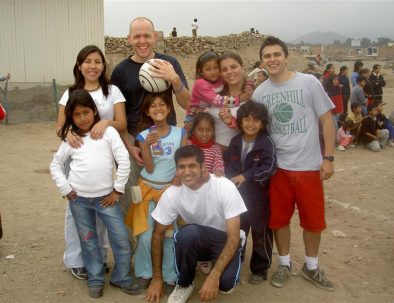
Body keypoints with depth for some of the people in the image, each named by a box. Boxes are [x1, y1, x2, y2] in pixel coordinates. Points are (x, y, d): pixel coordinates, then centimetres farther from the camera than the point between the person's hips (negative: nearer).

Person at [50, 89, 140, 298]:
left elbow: (124, 161, -6)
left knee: (121, 239, 0)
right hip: (79, 198, 2)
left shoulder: (108, 132, -2)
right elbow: (55, 165, 14)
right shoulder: (70, 138, 6)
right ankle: (95, 279, 27)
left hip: (105, 197, -1)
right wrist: (65, 188, 1)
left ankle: (121, 277, 20)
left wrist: (117, 190, -7)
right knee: (88, 240, 11)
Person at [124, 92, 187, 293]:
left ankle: (170, 277, 12)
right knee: (147, 236, -3)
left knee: (170, 236, -3)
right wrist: (147, 145, -23)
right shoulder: (144, 136, -4)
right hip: (149, 189, 0)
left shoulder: (180, 133, -2)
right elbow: (149, 168, -9)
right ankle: (144, 274, 17)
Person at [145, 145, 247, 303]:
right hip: (194, 241, 2)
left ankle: (213, 263, 7)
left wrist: (214, 276, -34)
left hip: (226, 240, -2)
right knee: (188, 233, -35)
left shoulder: (225, 187, -26)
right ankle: (184, 284, -6)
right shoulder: (172, 194, -18)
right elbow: (158, 234, -7)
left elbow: (234, 236, -25)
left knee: (226, 282, -32)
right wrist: (157, 278, -5)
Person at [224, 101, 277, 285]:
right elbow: (227, 163, 8)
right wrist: (231, 179, -10)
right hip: (237, 194, 5)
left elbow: (269, 167, -24)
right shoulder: (235, 142, 3)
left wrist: (246, 176, -27)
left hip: (259, 195, -5)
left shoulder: (266, 143, -14)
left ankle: (260, 269, 23)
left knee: (260, 232, 7)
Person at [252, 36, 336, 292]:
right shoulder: (259, 93, 2)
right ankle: (285, 264, 32)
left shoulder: (309, 83, -5)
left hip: (309, 165, -1)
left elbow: (326, 120, -3)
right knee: (279, 218, 11)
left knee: (313, 219, 10)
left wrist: (328, 158, -8)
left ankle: (311, 266, 31)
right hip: (277, 166, 2)